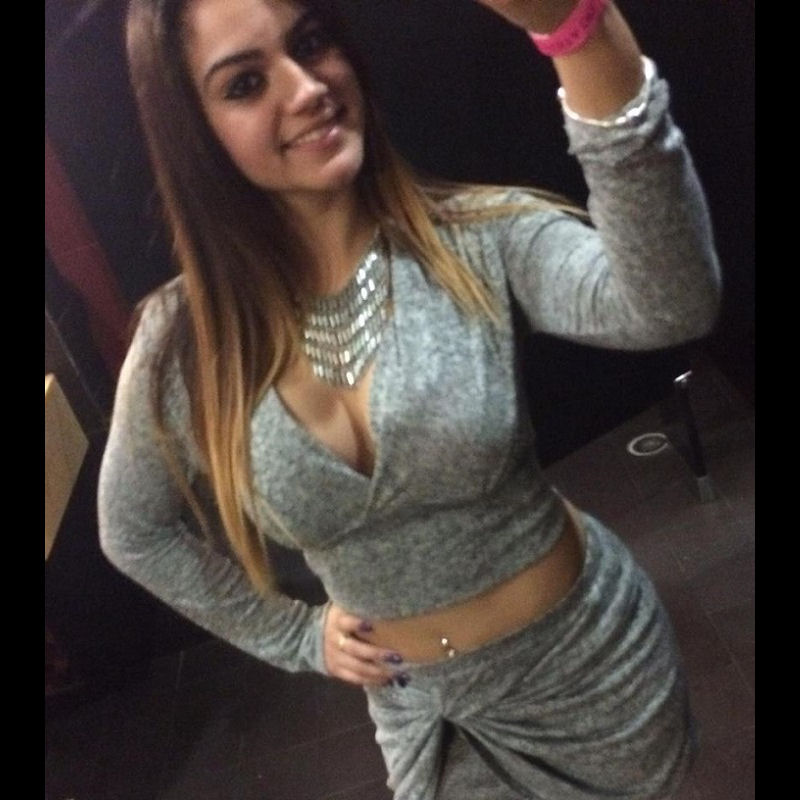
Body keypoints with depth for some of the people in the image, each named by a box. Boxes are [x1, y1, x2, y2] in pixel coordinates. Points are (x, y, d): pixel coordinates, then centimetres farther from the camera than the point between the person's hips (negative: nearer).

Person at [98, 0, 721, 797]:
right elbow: (135, 535, 2)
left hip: (590, 651, -1)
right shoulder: (184, 343, -14)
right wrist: (296, 636, 2)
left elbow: (669, 306, -40)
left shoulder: (474, 236, -20)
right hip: (418, 702, 2)